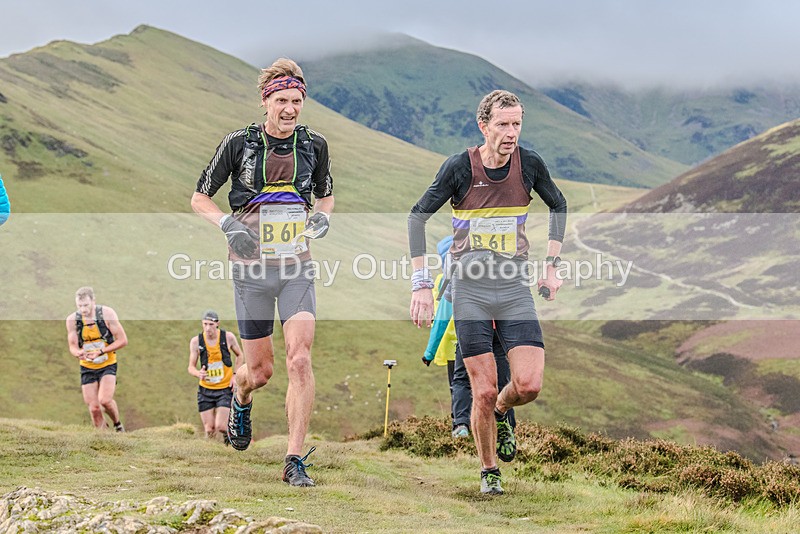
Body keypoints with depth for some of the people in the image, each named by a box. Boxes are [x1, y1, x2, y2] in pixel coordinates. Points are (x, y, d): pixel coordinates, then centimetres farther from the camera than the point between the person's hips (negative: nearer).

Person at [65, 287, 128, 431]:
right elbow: (73, 346, 0)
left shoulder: (107, 313, -15)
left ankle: (117, 424, 6)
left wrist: (100, 352, -22)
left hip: (108, 364, -3)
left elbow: (123, 340, -12)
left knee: (104, 400, -23)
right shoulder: (72, 319, -9)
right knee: (94, 408, -2)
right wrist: (79, 353, -25)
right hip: (87, 367, 3)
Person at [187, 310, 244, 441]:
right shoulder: (196, 341, -7)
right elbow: (191, 367, -2)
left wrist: (235, 375, 0)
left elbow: (239, 355, 13)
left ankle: (228, 439, 20)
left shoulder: (228, 337, -6)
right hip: (205, 389, 1)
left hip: (225, 388, -1)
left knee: (220, 427, -14)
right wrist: (199, 373, -25)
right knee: (209, 429, -1)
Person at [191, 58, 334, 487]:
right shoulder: (239, 143, -7)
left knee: (300, 360, -16)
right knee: (259, 371, 6)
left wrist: (322, 217, -4)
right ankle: (240, 401, 44)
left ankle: (294, 462, -10)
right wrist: (228, 224, -15)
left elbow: (325, 195, 19)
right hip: (252, 269, -1)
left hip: (297, 267, 1)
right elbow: (200, 198, 3)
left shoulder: (314, 145, 0)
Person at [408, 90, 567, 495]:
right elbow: (418, 216, -2)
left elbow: (558, 206, 16)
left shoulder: (528, 164, -3)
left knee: (528, 385, -12)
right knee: (484, 392, -3)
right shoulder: (459, 167, -10)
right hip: (470, 290, -2)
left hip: (515, 288, 2)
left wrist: (551, 266, 11)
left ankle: (501, 414, 23)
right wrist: (422, 283, -7)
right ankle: (489, 471, 19)